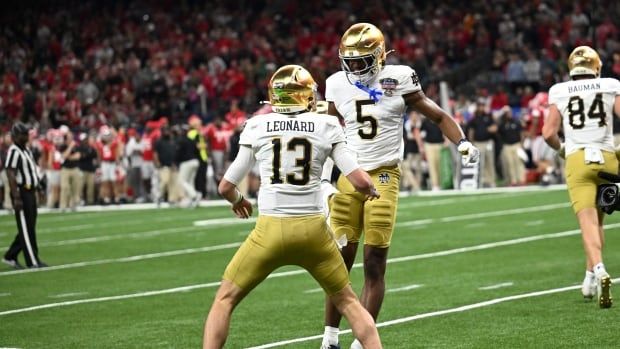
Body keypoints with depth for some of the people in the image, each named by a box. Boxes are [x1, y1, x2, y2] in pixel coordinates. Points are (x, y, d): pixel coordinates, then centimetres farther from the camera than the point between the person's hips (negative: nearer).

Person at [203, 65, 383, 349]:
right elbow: (360, 181, -3)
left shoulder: (257, 127, 3)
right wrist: (371, 191, 21)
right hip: (312, 230, 1)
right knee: (348, 302, 20)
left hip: (270, 230, -1)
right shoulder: (326, 127, 2)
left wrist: (237, 201, 31)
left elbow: (226, 187, 8)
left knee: (225, 299, 16)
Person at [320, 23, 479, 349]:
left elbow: (438, 115, 1)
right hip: (349, 177, 3)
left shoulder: (398, 79, -4)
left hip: (383, 178, -3)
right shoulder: (338, 85, 5)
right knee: (339, 262, 1)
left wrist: (462, 142, -12)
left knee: (374, 264, -2)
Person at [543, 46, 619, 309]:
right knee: (598, 219, 17)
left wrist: (561, 149, 23)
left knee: (588, 221, -10)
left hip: (577, 159, -1)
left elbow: (548, 133, 3)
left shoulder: (560, 92, 7)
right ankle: (590, 279, 21)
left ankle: (598, 270, -33)